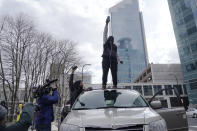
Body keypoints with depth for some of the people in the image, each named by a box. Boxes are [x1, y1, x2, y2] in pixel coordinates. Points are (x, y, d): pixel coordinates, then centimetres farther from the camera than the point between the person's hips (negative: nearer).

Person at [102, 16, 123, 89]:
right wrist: (106, 23, 7)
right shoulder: (105, 42, 17)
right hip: (106, 59, -3)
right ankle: (104, 85, -19)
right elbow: (105, 33, 12)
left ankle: (115, 86, -7)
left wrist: (120, 60, 5)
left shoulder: (115, 46, 25)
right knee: (105, 72, -13)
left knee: (114, 73, -5)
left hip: (113, 60, 3)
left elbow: (116, 54, 21)